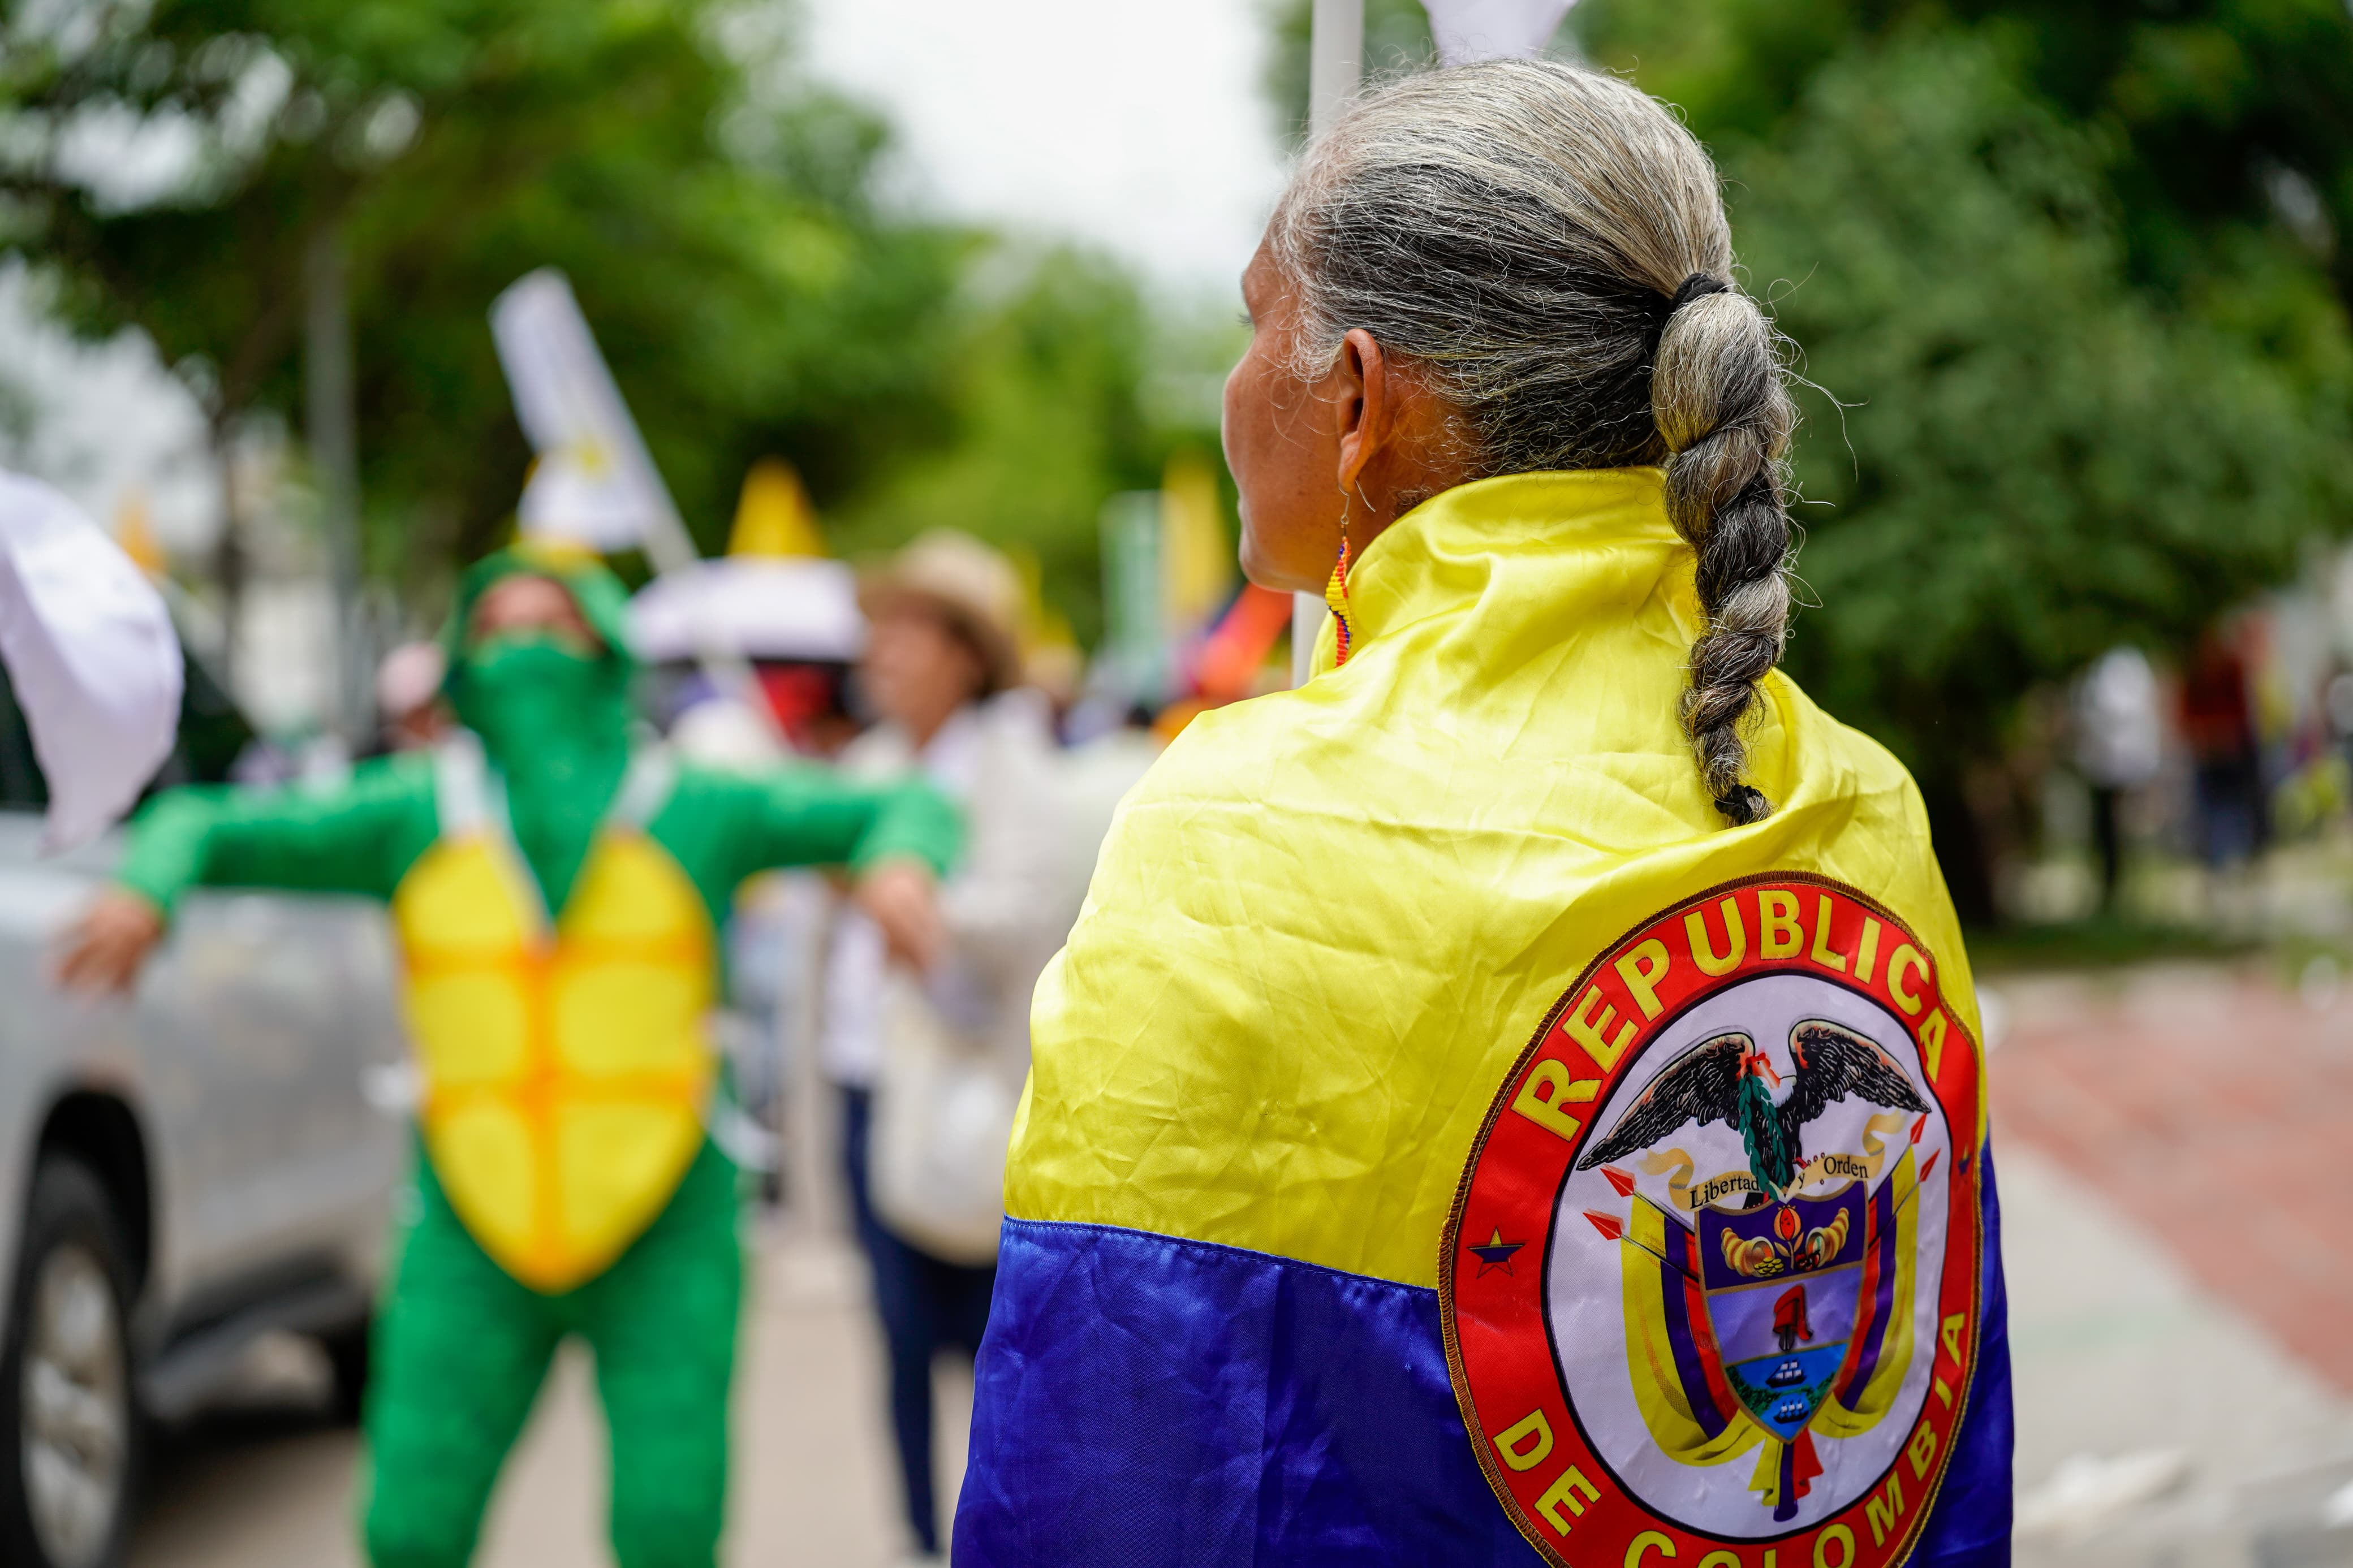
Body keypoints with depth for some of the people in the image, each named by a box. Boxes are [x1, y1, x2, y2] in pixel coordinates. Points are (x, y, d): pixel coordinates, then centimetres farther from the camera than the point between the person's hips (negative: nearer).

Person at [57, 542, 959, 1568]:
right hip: (476, 1241, 1)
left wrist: (903, 863, -23)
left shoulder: (695, 811, -1)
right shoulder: (411, 816, 1)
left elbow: (912, 809, 1)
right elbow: (204, 830, 5)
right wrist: (143, 894, -18)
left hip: (663, 1243, -1)